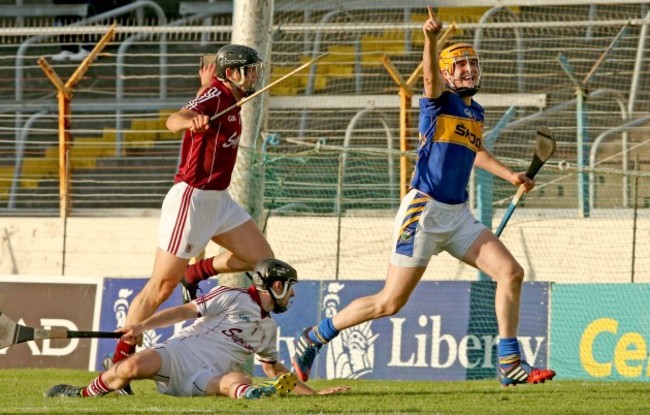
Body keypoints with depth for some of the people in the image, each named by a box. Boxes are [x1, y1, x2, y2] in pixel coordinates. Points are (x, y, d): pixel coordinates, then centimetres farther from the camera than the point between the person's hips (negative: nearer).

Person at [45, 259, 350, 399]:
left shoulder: (269, 329, 25)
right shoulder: (233, 298, 2)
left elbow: (275, 369, 35)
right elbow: (187, 310, -4)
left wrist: (315, 393, 28)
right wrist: (143, 325, -16)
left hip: (204, 379, 4)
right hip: (179, 354, -4)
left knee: (235, 380, -33)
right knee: (133, 367, -34)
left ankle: (248, 393, -69)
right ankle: (83, 394, -14)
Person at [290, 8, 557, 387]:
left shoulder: (476, 112, 16)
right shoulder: (441, 100, -5)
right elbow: (430, 76, -29)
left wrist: (509, 175, 32)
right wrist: (431, 39, -48)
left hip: (458, 215, 7)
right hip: (425, 210, -7)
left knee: (511, 273, -5)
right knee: (391, 302, -5)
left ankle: (510, 365, -1)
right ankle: (314, 338, 12)